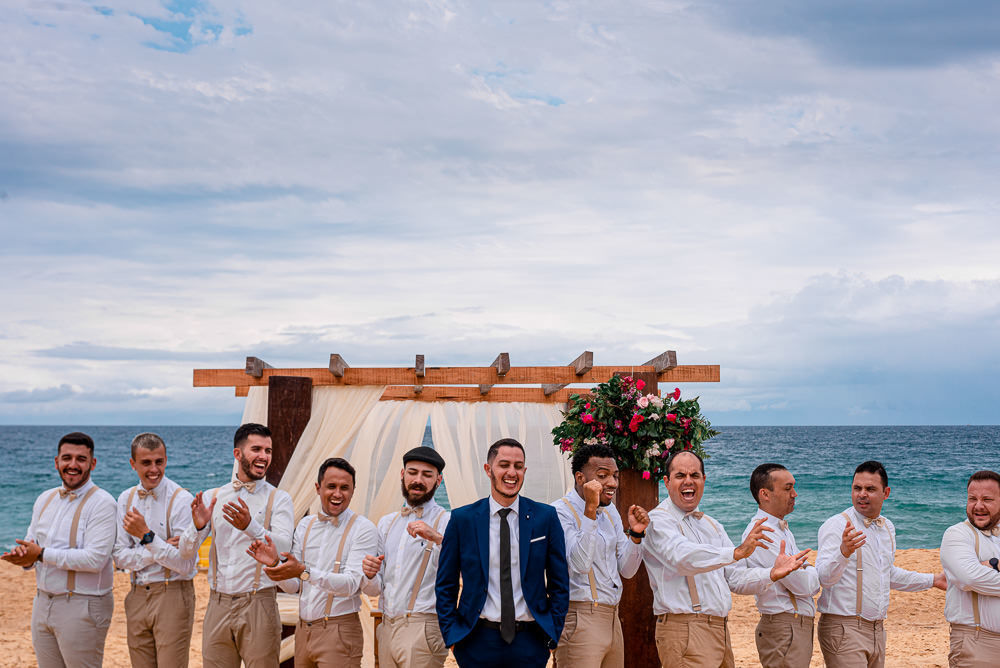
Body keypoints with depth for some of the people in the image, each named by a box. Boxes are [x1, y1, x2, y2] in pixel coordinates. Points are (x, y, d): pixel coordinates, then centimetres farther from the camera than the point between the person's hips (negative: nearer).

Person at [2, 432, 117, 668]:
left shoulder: (101, 503, -12)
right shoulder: (45, 499, 12)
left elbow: (95, 559, -21)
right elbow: (31, 544, 15)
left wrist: (41, 554, -17)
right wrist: (24, 556, -10)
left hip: (83, 607, -7)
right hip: (43, 602, 7)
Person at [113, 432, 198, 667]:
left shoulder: (181, 500, -10)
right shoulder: (126, 499, 7)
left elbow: (186, 564, -15)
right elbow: (120, 558, 1)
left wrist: (147, 536, -21)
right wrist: (159, 549, -13)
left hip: (172, 595, -5)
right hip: (138, 596, 5)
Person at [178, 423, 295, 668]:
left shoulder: (279, 499, 1)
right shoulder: (212, 498, 9)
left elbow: (283, 547, -16)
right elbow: (185, 552, 5)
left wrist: (251, 527, -33)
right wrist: (198, 527, -16)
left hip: (257, 605, -3)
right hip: (218, 604, 3)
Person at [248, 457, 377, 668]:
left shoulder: (363, 529, -9)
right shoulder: (305, 525, 9)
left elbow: (351, 583, -19)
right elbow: (292, 586, 9)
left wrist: (304, 571, -31)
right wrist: (275, 563, -11)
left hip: (338, 632, -5)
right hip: (303, 630, 5)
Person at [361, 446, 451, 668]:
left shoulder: (447, 522, -3)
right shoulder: (387, 523, 17)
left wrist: (437, 538, -31)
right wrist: (370, 575, -4)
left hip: (422, 631, -6)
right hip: (387, 628, 6)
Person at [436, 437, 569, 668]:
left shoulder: (545, 517, 2)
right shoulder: (462, 519, 1)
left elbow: (559, 582, 7)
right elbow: (445, 585, 6)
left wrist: (553, 633, 1)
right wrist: (451, 634, -1)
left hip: (530, 641, 0)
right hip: (478, 642, 0)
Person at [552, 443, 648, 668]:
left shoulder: (609, 512, 14)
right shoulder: (560, 512, -11)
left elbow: (626, 570, 13)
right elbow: (580, 564, -24)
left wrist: (635, 533, -3)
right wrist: (590, 510, -26)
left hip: (612, 620, 8)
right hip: (579, 621, -8)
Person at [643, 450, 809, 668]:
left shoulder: (712, 526, 19)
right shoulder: (658, 521, -7)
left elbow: (736, 578, 14)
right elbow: (682, 557, -27)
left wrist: (772, 574, -5)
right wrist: (736, 552, -38)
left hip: (720, 631, 8)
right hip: (684, 631, -8)